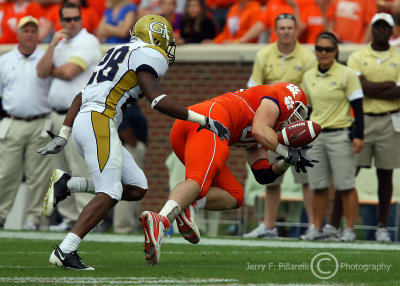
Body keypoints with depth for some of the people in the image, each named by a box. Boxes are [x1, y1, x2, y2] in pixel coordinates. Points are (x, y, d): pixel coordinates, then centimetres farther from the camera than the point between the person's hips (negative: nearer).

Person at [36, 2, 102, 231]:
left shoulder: (88, 42, -6)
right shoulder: (60, 44, 19)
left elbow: (69, 72, -16)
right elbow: (42, 72, 8)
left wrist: (52, 70, 5)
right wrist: (53, 45, -1)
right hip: (58, 115, 9)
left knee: (80, 169, -12)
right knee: (61, 171, 9)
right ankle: (70, 217, 15)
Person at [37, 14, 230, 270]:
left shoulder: (119, 52, 27)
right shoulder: (149, 55, -1)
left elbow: (81, 97, 25)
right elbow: (157, 100, -14)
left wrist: (62, 137, 25)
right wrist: (204, 121, -11)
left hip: (82, 124, 9)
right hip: (99, 122, -9)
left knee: (136, 189, 7)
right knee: (109, 194, -14)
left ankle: (67, 186, 5)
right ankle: (65, 251, -21)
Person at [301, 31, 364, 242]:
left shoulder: (347, 74, -4)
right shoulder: (308, 76, 10)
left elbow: (357, 106, -5)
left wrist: (358, 135, -11)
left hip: (340, 135, -4)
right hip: (315, 136, 4)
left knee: (345, 185, -3)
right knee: (318, 186, 5)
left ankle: (349, 229, 4)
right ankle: (317, 229, 13)